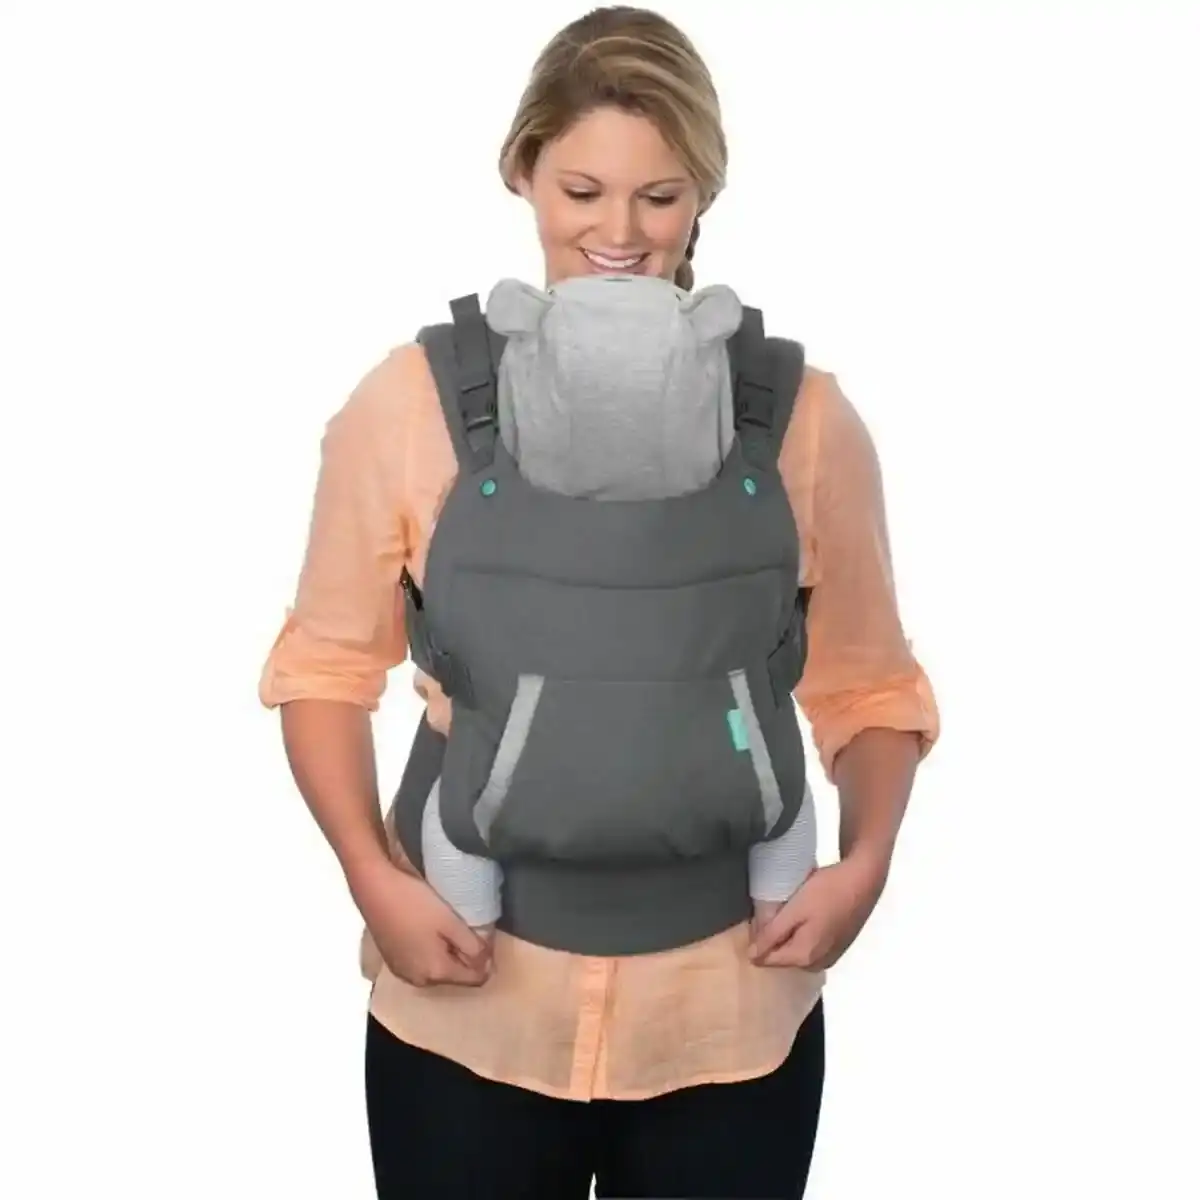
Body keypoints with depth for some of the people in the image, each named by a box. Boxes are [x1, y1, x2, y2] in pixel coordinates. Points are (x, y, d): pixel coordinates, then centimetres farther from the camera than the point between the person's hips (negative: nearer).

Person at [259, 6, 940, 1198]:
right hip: (463, 1011, 0)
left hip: (728, 1015, 1)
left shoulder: (803, 417, -3)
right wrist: (373, 876, -10)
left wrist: (865, 860, -10)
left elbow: (866, 687, 6)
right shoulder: (412, 400, -6)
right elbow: (326, 664, 3)